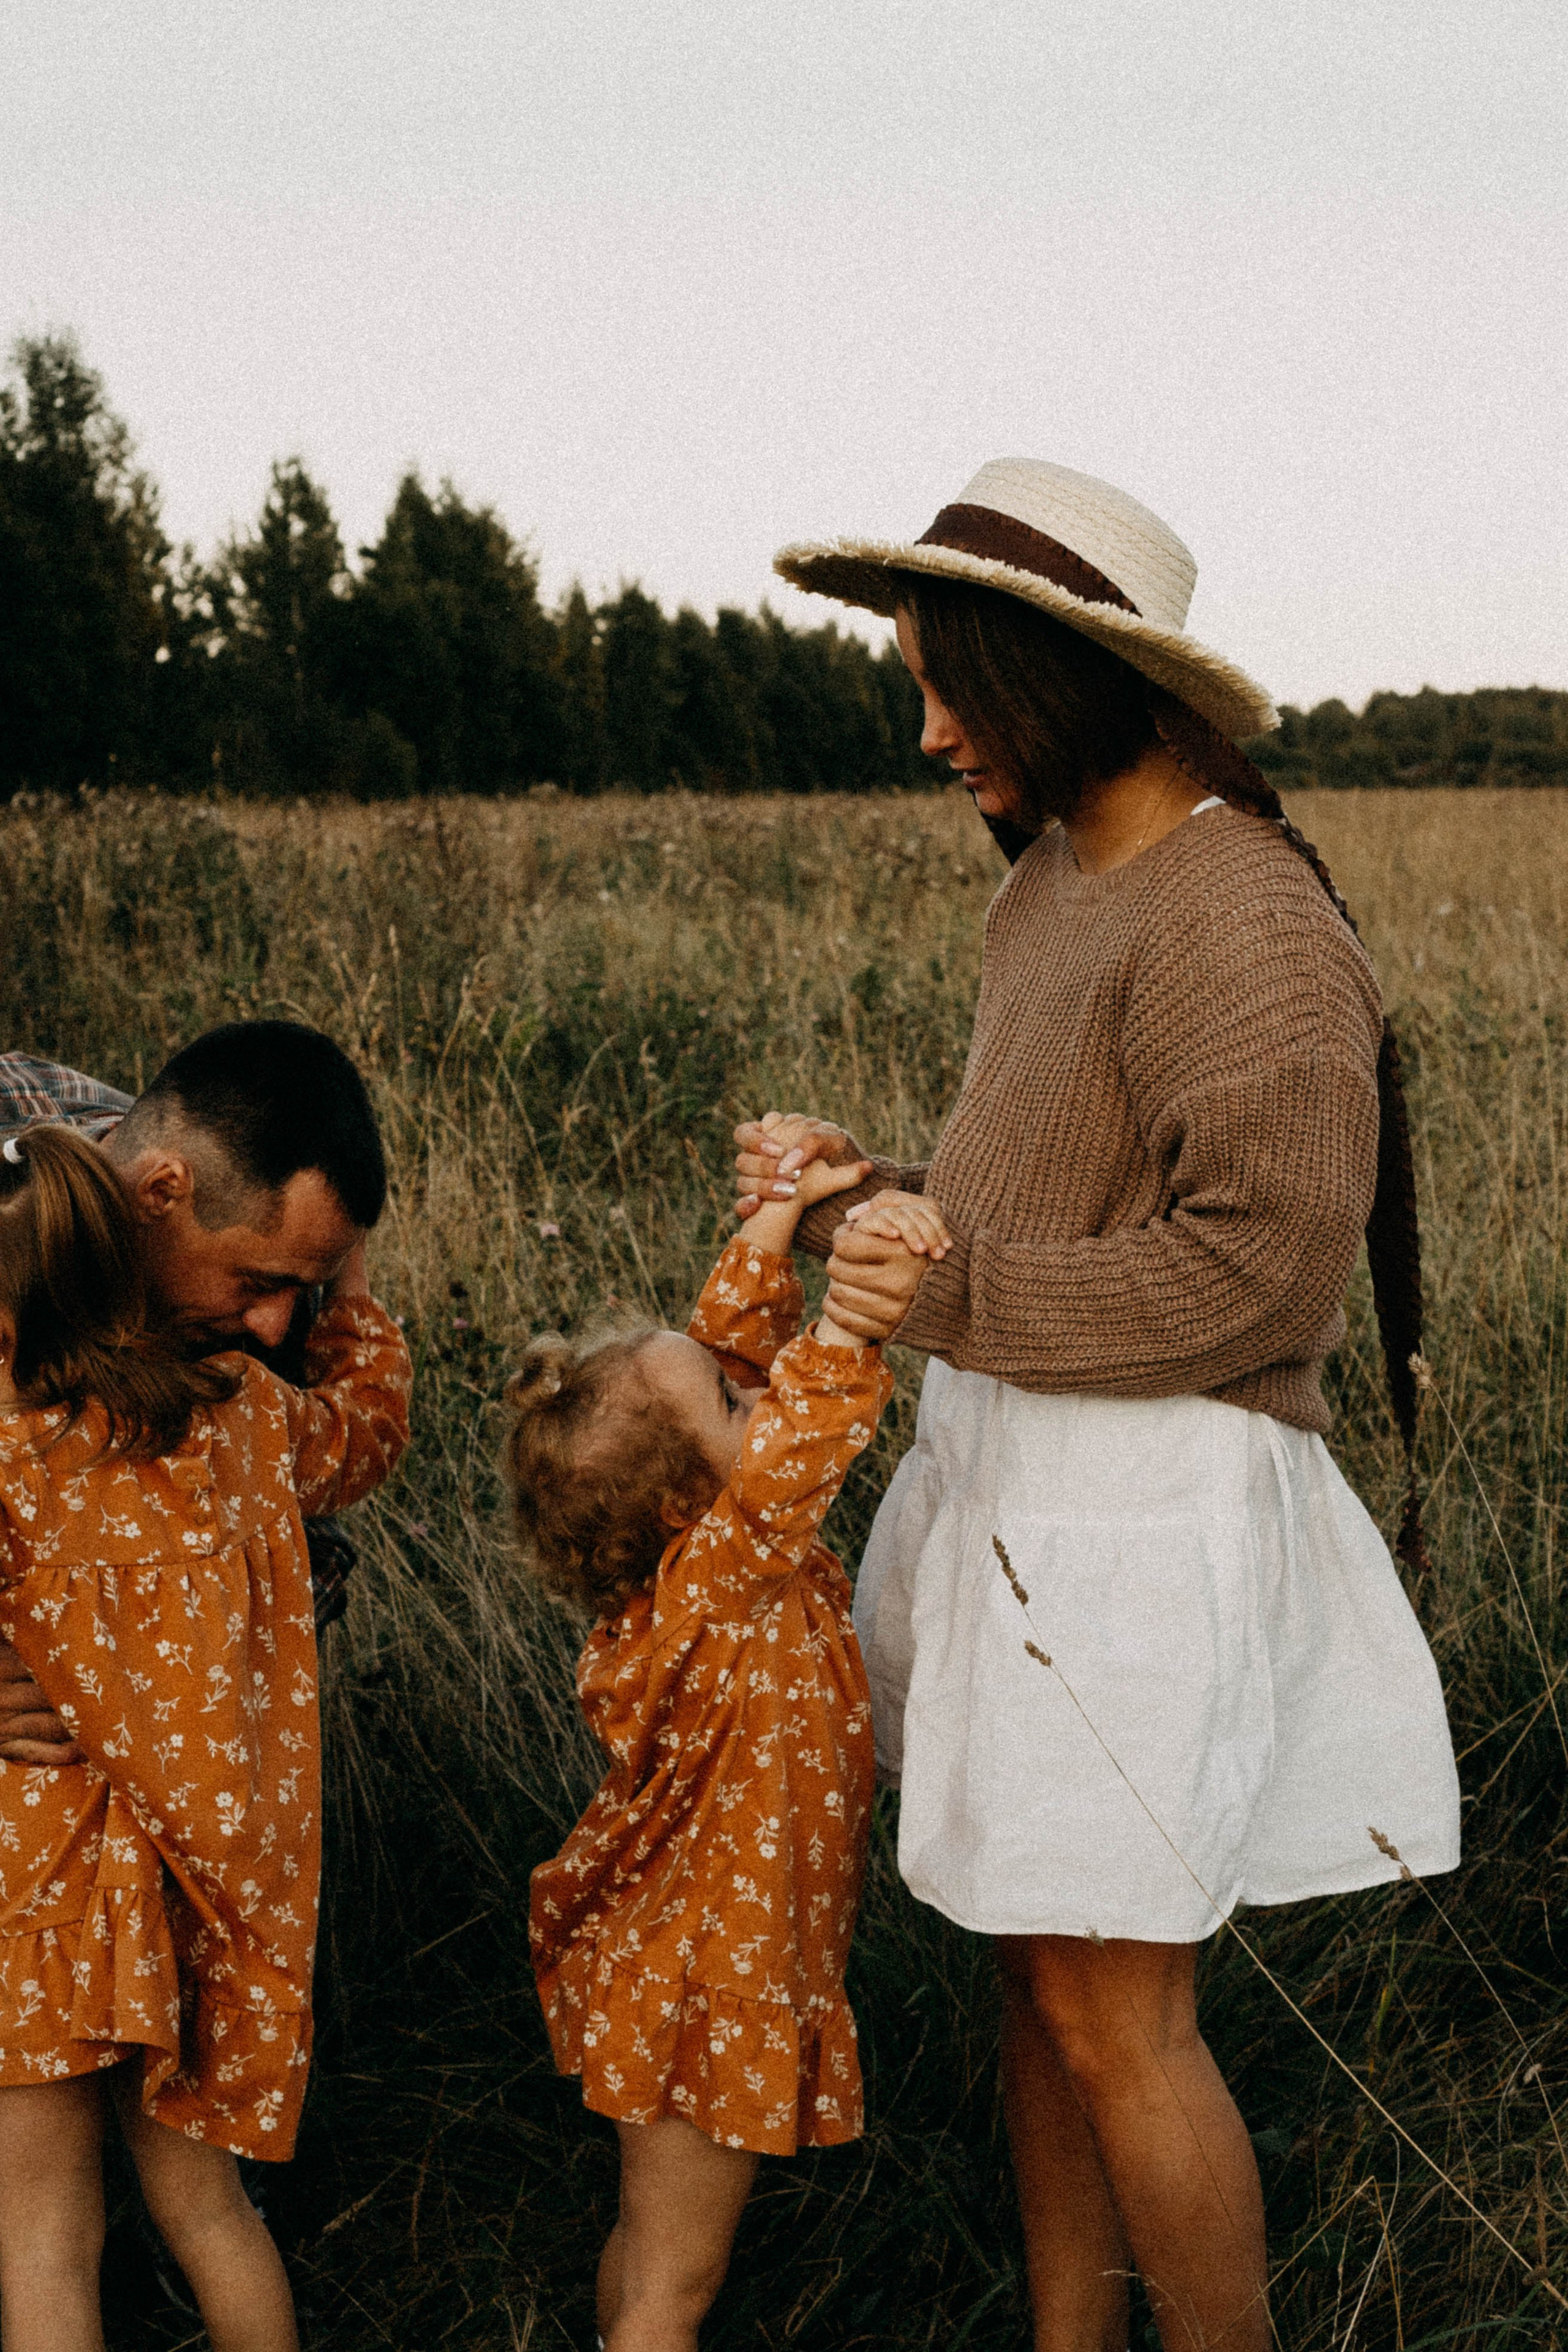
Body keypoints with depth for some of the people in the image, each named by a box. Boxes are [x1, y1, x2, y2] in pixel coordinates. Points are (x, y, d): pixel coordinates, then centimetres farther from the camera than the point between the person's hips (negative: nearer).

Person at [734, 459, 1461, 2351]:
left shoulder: (1237, 921, -17)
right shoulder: (1049, 885, 12)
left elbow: (1261, 1265, -21)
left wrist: (952, 1300, -19)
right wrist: (861, 1193, 4)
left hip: (1147, 1513, -9)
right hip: (1006, 1477, 9)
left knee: (1111, 2007, 0)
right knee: (1035, 1963, 17)